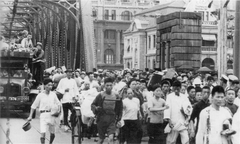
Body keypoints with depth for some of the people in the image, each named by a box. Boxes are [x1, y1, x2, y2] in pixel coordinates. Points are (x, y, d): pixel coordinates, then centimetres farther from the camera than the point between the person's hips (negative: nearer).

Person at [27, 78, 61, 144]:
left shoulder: (53, 94, 6)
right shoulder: (40, 95, -1)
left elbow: (58, 104, 14)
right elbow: (33, 106, 4)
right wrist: (30, 116, 1)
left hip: (52, 115, 3)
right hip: (43, 115, -3)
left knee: (52, 134, 13)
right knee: (43, 133, -14)